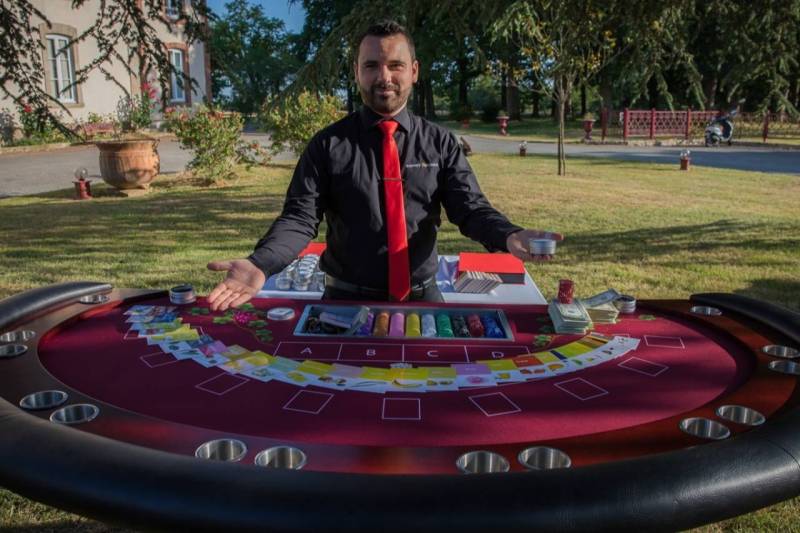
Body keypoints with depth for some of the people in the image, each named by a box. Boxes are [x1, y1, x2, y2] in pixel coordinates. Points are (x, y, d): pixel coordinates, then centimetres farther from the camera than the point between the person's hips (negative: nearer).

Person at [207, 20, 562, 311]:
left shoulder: (440, 143, 2)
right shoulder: (328, 145, -3)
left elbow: (469, 207, -5)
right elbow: (300, 216, -10)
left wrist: (509, 236, -29)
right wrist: (260, 265, -31)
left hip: (422, 297, 2)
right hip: (348, 300, -1)